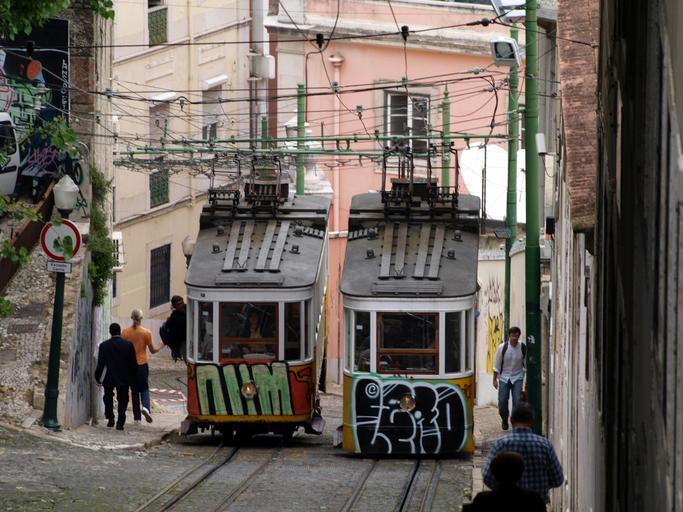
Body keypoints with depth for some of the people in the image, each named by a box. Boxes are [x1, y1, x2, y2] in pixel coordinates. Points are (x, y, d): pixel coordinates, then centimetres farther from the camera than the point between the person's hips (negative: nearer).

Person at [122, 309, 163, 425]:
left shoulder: (126, 332, -3)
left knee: (134, 390, 10)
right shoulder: (146, 332, -6)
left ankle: (137, 417, 9)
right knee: (144, 388, 10)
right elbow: (152, 350, 1)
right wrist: (161, 347, 20)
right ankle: (145, 406, -19)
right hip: (142, 363, -1)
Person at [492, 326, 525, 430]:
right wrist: (495, 379, 0)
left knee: (517, 401, -12)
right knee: (502, 401, 1)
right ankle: (504, 420, 26)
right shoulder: (503, 347, -10)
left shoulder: (523, 347, -8)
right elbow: (497, 365, -1)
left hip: (517, 378, 0)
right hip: (504, 377, 0)